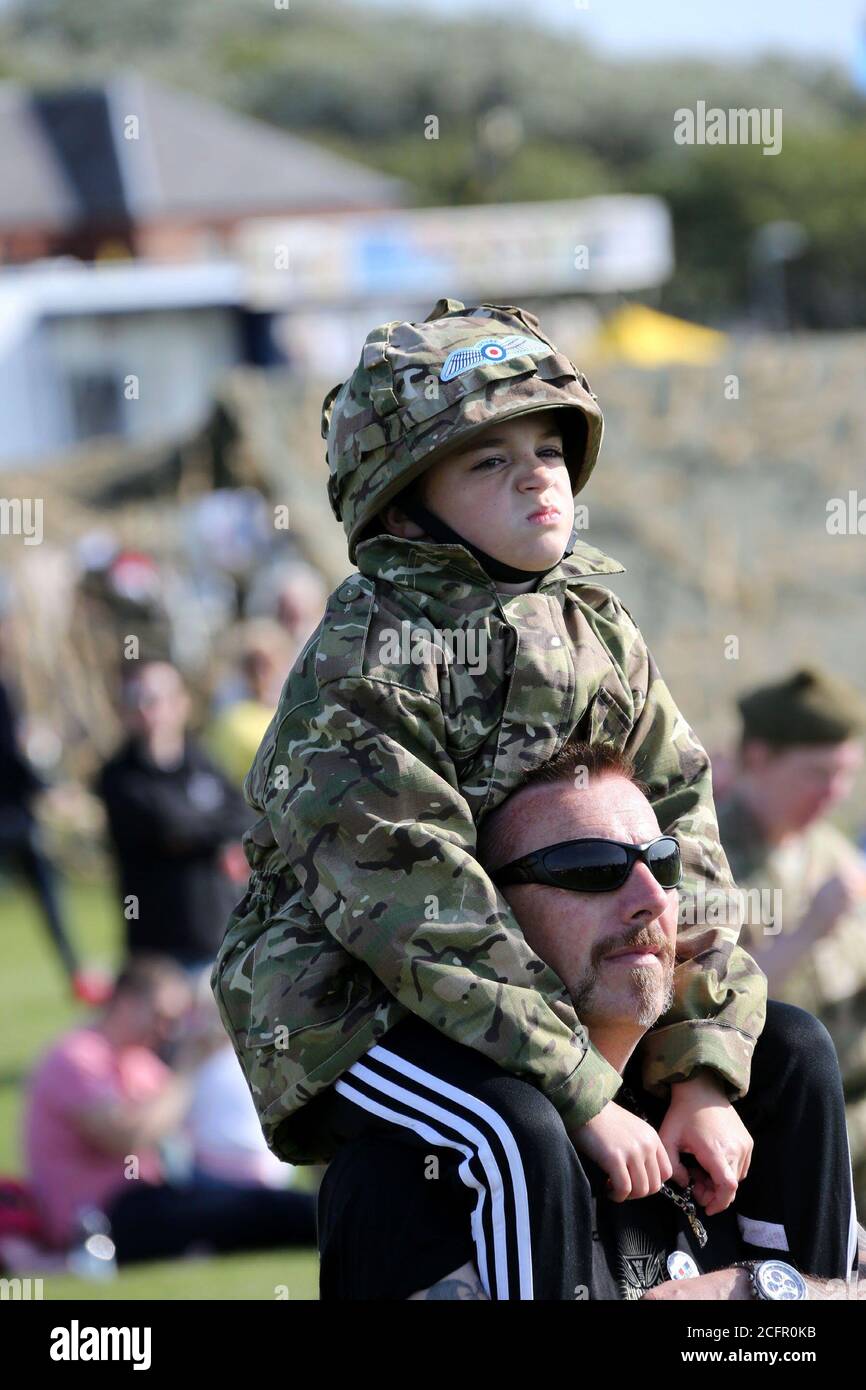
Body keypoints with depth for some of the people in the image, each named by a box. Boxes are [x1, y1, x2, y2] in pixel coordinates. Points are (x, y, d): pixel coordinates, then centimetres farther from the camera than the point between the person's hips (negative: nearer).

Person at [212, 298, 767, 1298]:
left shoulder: (593, 627, 0)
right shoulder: (358, 670, -22)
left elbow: (676, 822, -2)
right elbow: (418, 912, -28)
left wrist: (705, 1077, -13)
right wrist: (589, 1099, -31)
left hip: (539, 971, 8)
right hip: (336, 990, -8)